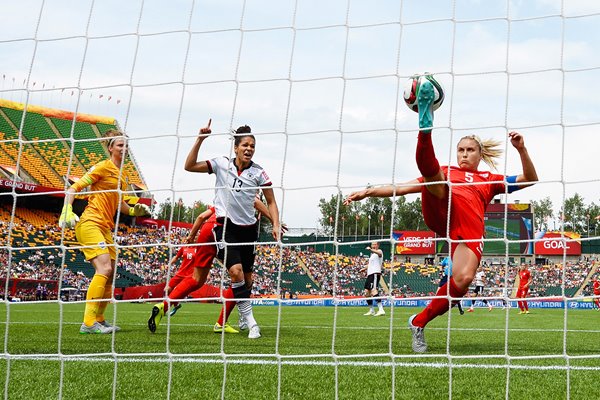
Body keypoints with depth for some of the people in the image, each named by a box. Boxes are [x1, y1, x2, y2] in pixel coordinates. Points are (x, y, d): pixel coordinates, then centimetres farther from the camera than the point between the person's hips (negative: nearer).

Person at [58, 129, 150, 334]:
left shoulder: (123, 175, 17)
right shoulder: (103, 167, -7)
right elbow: (73, 189, -8)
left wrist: (133, 211, 12)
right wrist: (67, 211, -21)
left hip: (106, 228, 9)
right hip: (90, 224, -9)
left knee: (111, 273, 9)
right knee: (104, 269, -20)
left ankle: (99, 319, 21)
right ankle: (88, 322, -21)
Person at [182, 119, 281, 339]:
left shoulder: (258, 172, -1)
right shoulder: (221, 164, -3)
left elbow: (271, 201, 5)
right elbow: (189, 166, -7)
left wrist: (276, 225, -9)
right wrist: (200, 140, -14)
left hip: (248, 228, 3)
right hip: (225, 226, -3)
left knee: (247, 276, 7)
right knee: (236, 271, -21)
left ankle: (243, 315, 28)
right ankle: (250, 321, -16)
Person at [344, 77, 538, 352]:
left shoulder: (491, 180, 34)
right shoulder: (445, 173, 34)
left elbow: (529, 180, 24)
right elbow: (403, 187, 29)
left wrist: (522, 150, 7)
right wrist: (369, 192, 20)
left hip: (470, 225, 0)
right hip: (440, 210, 1)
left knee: (463, 279, -28)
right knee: (430, 170, -26)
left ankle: (420, 322, -10)